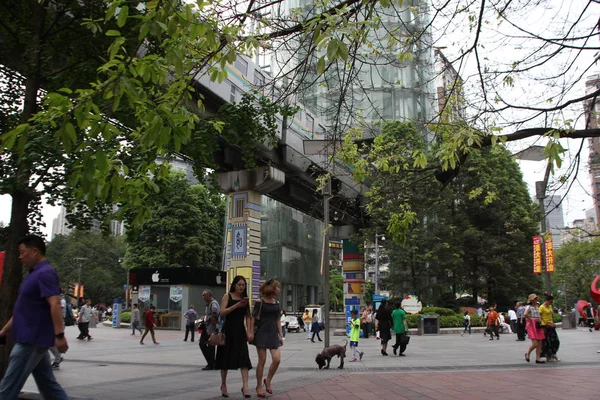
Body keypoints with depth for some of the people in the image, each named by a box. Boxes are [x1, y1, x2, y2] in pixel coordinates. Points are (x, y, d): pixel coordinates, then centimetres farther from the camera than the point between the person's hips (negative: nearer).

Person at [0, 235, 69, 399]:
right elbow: (23, 310, 22)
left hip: (32, 340, -10)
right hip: (32, 339, 10)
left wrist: (59, 335, -29)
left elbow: (55, 304, -24)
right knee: (48, 385, 11)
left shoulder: (45, 273, -15)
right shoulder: (34, 274, 16)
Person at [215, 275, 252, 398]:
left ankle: (245, 386, -14)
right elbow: (222, 312, -13)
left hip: (240, 330, 3)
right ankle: (223, 384, 22)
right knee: (226, 358, 6)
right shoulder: (227, 296, -1)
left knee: (244, 358, -10)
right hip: (228, 330, -3)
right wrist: (237, 305, -22)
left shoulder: (244, 298, 11)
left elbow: (247, 316, 10)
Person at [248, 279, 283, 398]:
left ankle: (268, 380, 18)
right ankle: (259, 386, 14)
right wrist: (250, 332, -11)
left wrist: (281, 335, 10)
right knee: (262, 360, -2)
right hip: (262, 333, -5)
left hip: (273, 333, 5)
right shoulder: (260, 302, -6)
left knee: (277, 359, -6)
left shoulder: (276, 303, 10)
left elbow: (278, 320, 13)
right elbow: (253, 317, -5)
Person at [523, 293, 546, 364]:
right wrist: (530, 320, -20)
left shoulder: (537, 307, 15)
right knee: (535, 344, -13)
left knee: (539, 344, 5)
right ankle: (527, 354, 11)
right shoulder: (529, 307, -9)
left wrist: (539, 321, 9)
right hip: (531, 326, -8)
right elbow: (525, 314, -28)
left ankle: (537, 359, 11)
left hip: (538, 326, 8)